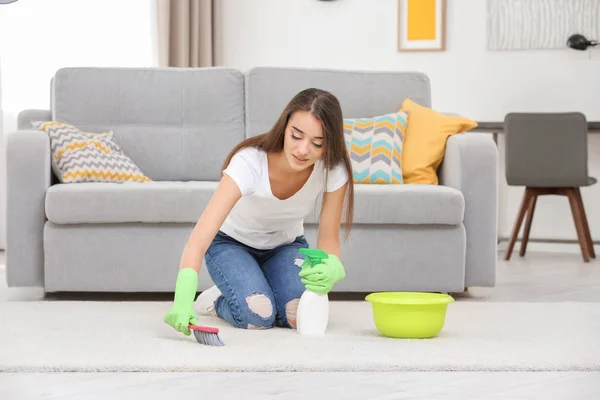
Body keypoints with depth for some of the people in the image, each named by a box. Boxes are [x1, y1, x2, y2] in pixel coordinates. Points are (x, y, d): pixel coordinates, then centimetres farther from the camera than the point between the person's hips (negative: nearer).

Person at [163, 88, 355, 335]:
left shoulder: (334, 170, -26)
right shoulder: (249, 162, -37)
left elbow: (328, 239, -19)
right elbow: (202, 233, -46)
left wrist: (330, 269, -45)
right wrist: (183, 300, -61)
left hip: (286, 246, 3)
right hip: (231, 243, -3)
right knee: (256, 314, -29)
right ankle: (217, 300, 5)